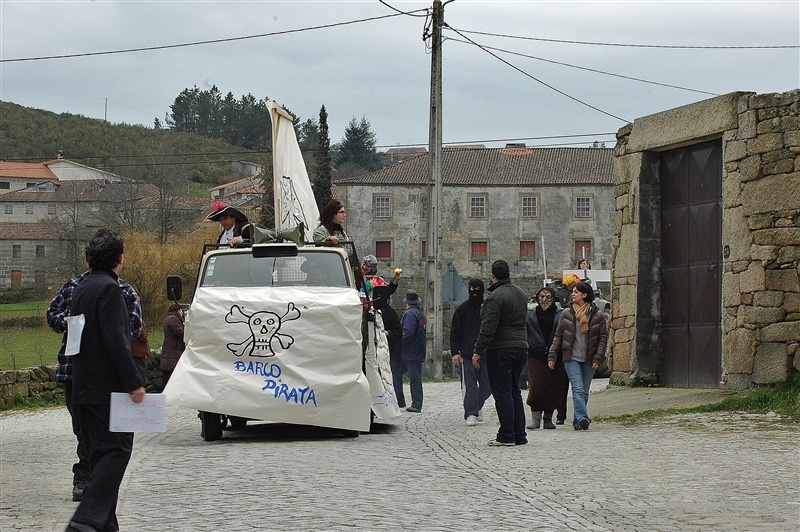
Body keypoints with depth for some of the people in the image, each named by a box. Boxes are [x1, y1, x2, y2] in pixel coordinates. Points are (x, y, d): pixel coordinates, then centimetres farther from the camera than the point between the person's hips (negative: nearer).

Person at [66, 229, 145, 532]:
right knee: (116, 451, -9)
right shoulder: (108, 288, -13)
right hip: (107, 387, -9)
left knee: (102, 453, 12)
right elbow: (116, 341, -19)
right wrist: (134, 382, -17)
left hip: (84, 388, 9)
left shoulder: (81, 289, 16)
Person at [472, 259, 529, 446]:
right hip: (521, 346, 8)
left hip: (501, 349, -8)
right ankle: (519, 435, 13)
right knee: (514, 391, 13)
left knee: (502, 392, -4)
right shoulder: (521, 293, 12)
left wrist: (478, 352, -15)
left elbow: (488, 328, -19)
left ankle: (506, 436, -5)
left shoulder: (496, 297, -15)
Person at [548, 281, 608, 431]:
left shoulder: (598, 315, 3)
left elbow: (603, 338, 3)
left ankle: (578, 421, 16)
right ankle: (582, 418, -26)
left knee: (584, 392, 6)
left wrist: (598, 358, -7)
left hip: (589, 359, 1)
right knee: (578, 389, -15)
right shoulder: (566, 313, 6)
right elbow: (558, 336, 9)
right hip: (572, 358, -1)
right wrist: (552, 356, 3)